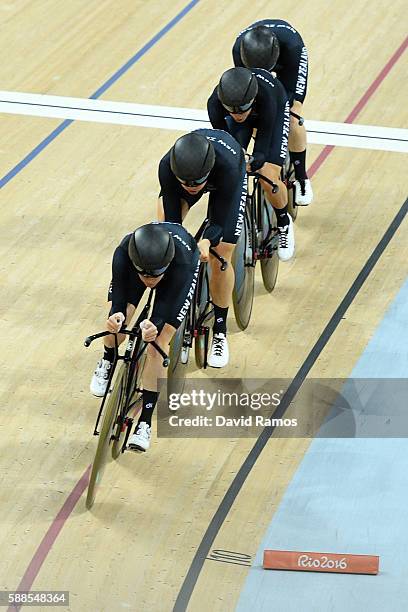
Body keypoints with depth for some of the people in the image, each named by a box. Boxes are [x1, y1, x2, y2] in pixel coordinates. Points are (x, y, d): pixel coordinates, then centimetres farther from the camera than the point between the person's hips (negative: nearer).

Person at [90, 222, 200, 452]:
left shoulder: (181, 263, -45)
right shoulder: (123, 255, -40)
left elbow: (168, 304, -42)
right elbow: (119, 297, -35)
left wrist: (155, 325, -65)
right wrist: (117, 315, -59)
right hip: (138, 259, 2)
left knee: (158, 346, -14)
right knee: (118, 321, -14)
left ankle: (145, 422, -6)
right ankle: (107, 363, 25)